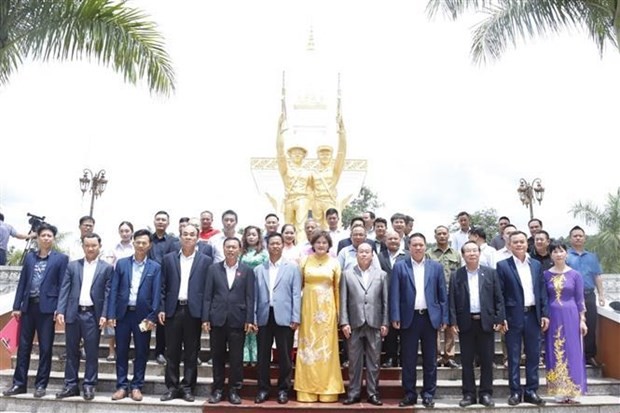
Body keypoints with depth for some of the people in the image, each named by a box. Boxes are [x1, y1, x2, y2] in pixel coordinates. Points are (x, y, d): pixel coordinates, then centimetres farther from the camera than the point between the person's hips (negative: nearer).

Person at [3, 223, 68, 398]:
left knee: (45, 348, 3)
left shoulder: (61, 258, 0)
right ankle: (19, 383, 19)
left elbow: (62, 285, -4)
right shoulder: (29, 257, 12)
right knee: (23, 346, 9)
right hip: (28, 306, 4)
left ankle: (41, 384, 13)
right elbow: (22, 282, 11)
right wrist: (17, 306, 5)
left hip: (46, 307, -4)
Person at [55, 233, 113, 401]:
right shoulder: (72, 265, 9)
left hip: (93, 315, -2)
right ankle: (71, 385, 18)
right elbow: (64, 289, 5)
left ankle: (89, 386, 12)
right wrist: (60, 311, -5)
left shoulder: (107, 268, 2)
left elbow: (108, 293, -2)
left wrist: (104, 315, -10)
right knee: (72, 352, 9)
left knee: (92, 352, 3)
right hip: (73, 313, 2)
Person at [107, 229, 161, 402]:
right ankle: (122, 386, 17)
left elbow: (156, 294, -2)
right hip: (123, 313, 1)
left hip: (143, 315, -1)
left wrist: (152, 317, -10)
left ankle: (136, 386, 16)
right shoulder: (121, 263, 5)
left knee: (141, 352, 5)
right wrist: (111, 314, -4)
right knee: (121, 351, 7)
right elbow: (113, 289, 3)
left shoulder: (155, 267, 2)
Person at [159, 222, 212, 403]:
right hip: (173, 310, 1)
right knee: (172, 352, 7)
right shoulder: (169, 258, 8)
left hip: (194, 311, -1)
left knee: (191, 352, 5)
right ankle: (172, 387, 17)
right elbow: (163, 286, 7)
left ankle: (187, 387, 15)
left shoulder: (206, 261, 3)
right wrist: (161, 309, 0)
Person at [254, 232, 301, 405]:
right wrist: (253, 318, 2)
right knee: (263, 356, 8)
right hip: (264, 317, 2)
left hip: (284, 317, -2)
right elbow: (255, 295, 8)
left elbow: (296, 294, -1)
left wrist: (295, 318, -7)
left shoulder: (292, 267, 4)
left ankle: (283, 389, 17)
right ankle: (263, 389, 19)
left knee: (284, 356, 4)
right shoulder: (259, 269, 11)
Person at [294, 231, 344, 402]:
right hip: (308, 307, 0)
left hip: (327, 308, 0)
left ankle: (327, 389, 13)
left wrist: (338, 311, 2)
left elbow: (337, 288, 5)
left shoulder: (334, 263, 3)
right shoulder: (305, 261, 3)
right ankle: (307, 389, 11)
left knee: (326, 346, 4)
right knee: (308, 346, 4)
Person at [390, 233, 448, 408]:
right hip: (409, 318, -1)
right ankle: (410, 394, 16)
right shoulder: (399, 266, 2)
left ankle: (428, 394, 19)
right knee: (408, 359, 6)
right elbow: (395, 294, -2)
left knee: (430, 359, 8)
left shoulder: (436, 267, 6)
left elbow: (442, 294, 6)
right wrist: (395, 317, -9)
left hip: (430, 317, 1)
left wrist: (444, 318, 1)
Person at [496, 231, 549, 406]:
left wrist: (545, 314, 3)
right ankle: (515, 391, 14)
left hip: (533, 316, 4)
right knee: (513, 357, 5)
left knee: (533, 355, 9)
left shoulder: (536, 265, 9)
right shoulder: (503, 265, -3)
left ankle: (531, 391, 20)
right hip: (513, 317, -3)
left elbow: (542, 291, 10)